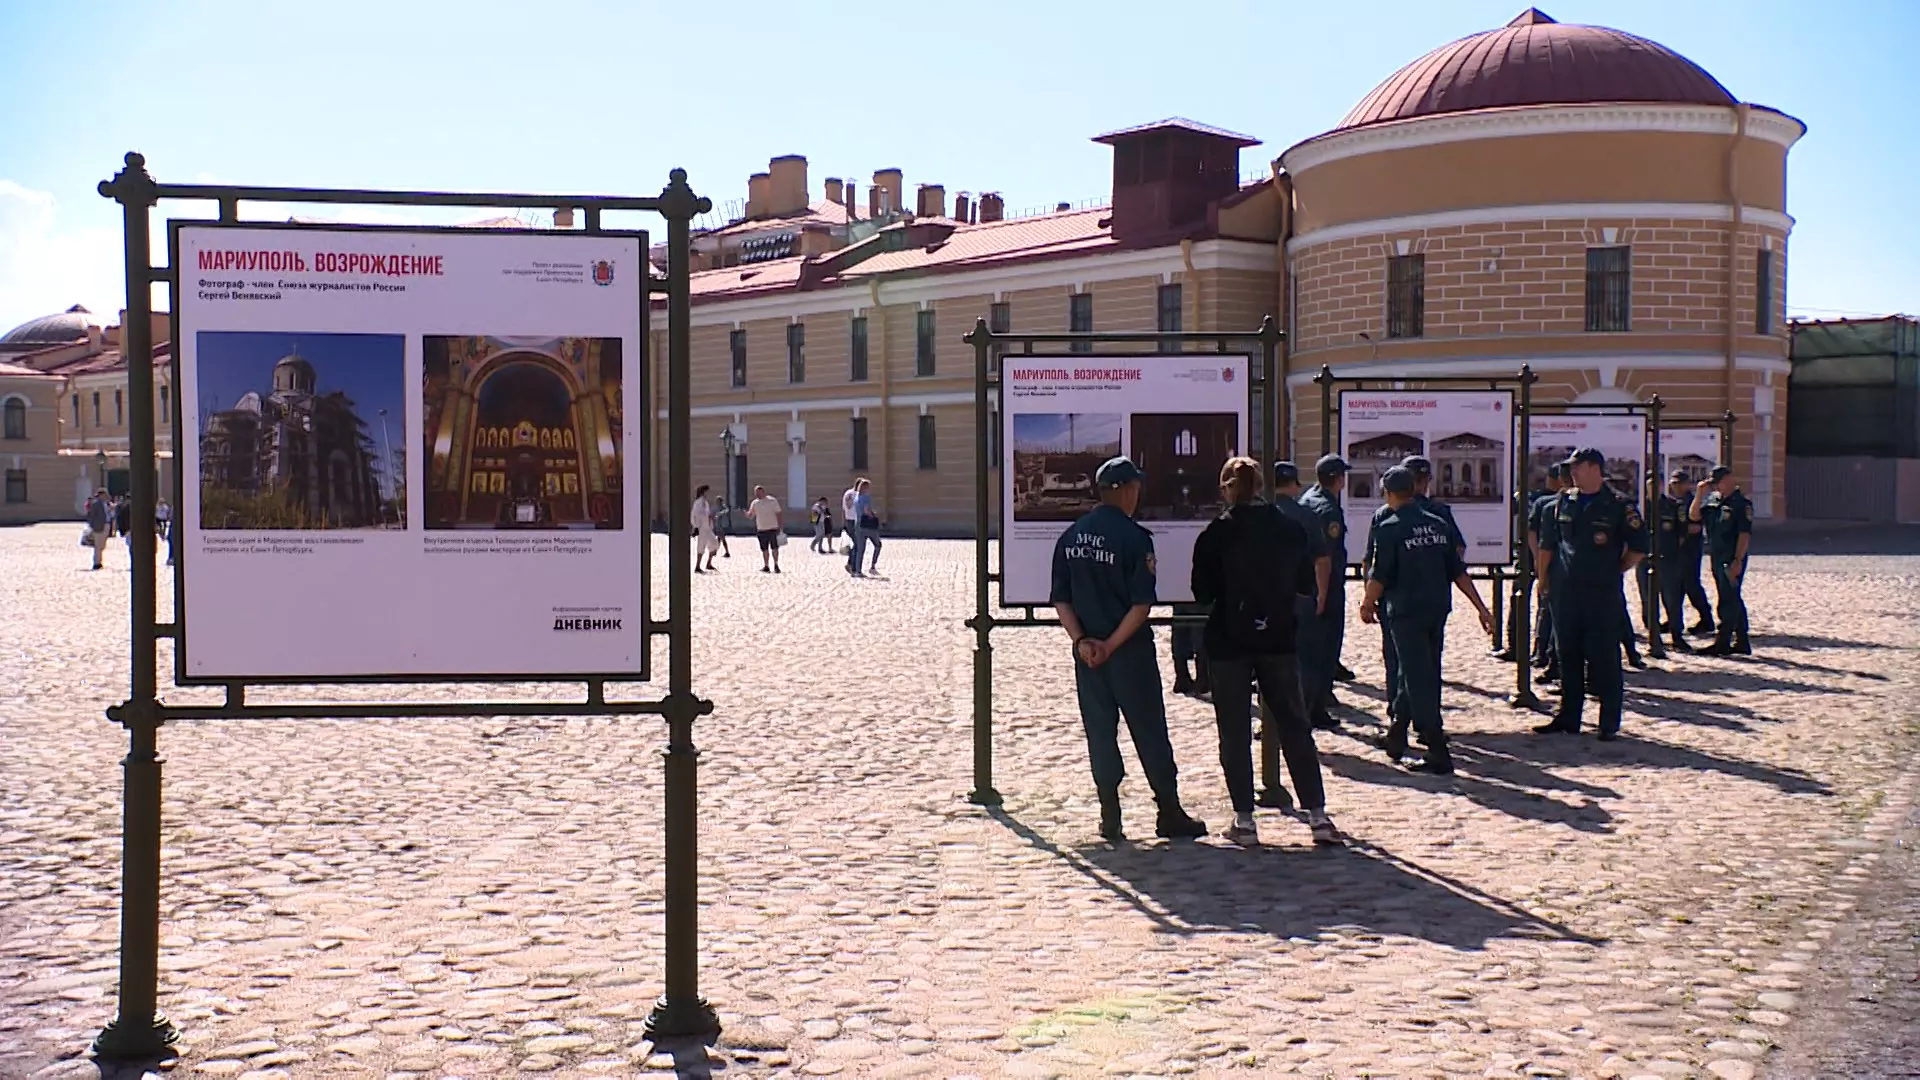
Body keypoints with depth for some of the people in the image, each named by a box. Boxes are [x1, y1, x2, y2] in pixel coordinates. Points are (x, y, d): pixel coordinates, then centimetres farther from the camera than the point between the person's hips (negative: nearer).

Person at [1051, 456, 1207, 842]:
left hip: (1086, 652, 5)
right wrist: (1111, 645, -11)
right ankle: (1169, 814, 11)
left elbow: (1060, 599, 3)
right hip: (1130, 651, -5)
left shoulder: (1070, 536, 5)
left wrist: (1081, 640, -3)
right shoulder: (1135, 537, -11)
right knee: (1150, 731, 5)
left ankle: (1110, 818, 11)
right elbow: (1142, 603, -16)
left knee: (1099, 733, 10)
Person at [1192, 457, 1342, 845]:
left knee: (1235, 733, 6)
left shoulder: (1216, 534, -8)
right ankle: (1317, 816, 6)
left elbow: (1203, 592, -5)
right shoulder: (1292, 528, 1)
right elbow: (1308, 587, 7)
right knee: (1295, 728, 9)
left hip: (1230, 642, -2)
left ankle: (1244, 820, 5)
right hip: (1280, 640, 2)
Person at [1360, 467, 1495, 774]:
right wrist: (1481, 608, 10)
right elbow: (1458, 571, 6)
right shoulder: (1438, 524, 6)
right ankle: (1397, 737, 30)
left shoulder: (1389, 528, -11)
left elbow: (1379, 577, -12)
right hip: (1438, 610, 6)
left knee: (1418, 680, -3)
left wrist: (1367, 605, 6)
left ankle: (1439, 755, -6)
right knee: (1423, 674, 19)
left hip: (1406, 611, -6)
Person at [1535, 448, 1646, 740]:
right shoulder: (1562, 503, 10)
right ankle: (1567, 718, 19)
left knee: (1605, 659, -1)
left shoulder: (1618, 506, -3)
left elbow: (1638, 547, 0)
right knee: (1568, 657, 10)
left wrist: (1614, 572, 1)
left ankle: (1609, 723, 6)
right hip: (1564, 592, 4)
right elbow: (1547, 545, 14)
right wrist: (1544, 581, 11)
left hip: (1603, 594, -4)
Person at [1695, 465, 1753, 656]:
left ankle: (1722, 643, -4)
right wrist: (1700, 493, -3)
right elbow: (1694, 515, 7)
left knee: (1727, 601, -6)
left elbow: (1745, 533, -15)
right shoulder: (1713, 501, 12)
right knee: (1732, 600, 13)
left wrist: (1738, 560, -21)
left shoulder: (1741, 503, -10)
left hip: (1732, 559, -8)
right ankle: (1741, 642, 20)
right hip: (1716, 557, 8)